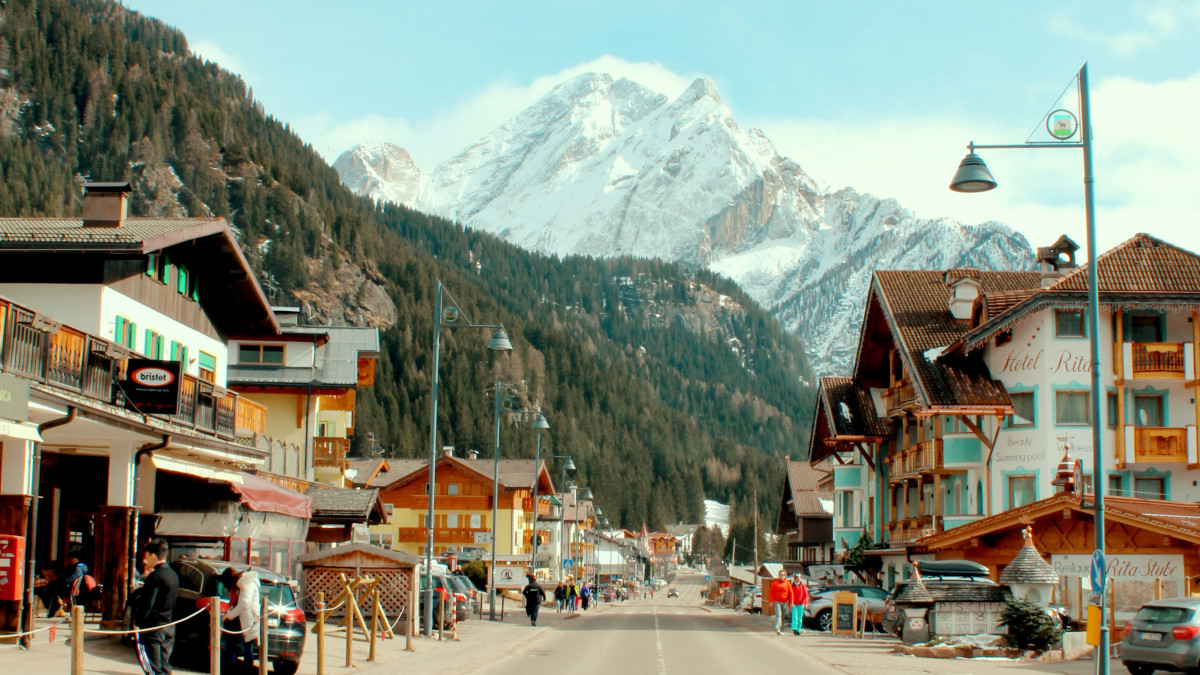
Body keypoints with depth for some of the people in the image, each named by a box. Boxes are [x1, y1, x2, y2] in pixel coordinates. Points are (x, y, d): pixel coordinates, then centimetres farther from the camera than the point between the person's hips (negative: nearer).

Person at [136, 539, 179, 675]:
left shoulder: (155, 576, -14)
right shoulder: (173, 575, 12)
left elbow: (147, 603, -17)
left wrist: (138, 621, -8)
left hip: (153, 628, -8)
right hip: (169, 627, 8)